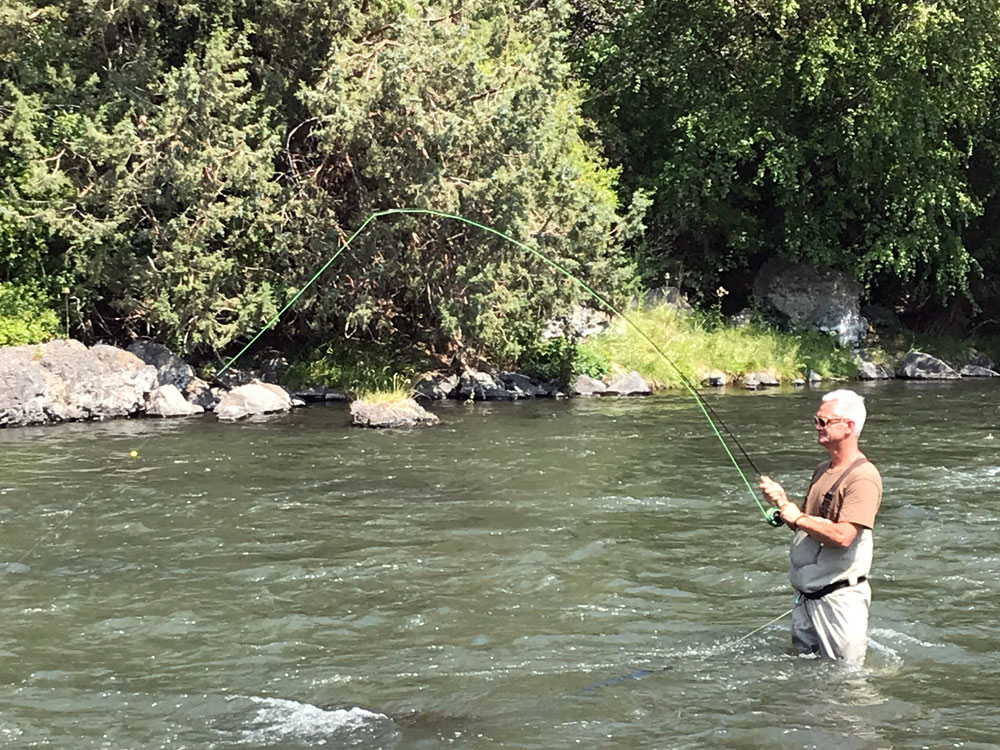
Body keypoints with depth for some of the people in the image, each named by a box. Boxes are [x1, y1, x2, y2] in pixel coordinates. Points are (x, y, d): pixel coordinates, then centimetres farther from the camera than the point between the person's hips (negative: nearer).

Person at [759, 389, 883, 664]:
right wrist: (783, 503, 2)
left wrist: (798, 517, -16)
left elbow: (843, 536, -27)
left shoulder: (863, 477, -17)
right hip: (806, 595, 9)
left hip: (839, 597, -9)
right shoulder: (822, 471, 13)